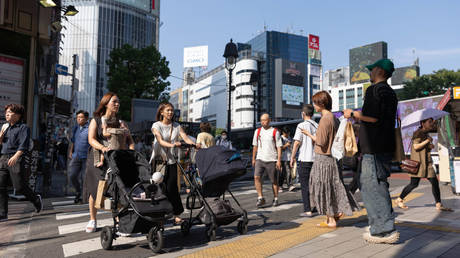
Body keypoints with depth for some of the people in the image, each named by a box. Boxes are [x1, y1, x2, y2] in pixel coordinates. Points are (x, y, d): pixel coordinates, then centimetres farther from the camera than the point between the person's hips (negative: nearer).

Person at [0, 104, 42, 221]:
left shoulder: (23, 128, -4)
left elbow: (23, 145, -17)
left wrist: (16, 156, -33)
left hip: (16, 160, -7)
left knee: (19, 186, -4)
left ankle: (36, 200, 23)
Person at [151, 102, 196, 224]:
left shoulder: (177, 126, 10)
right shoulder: (156, 125, 0)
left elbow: (185, 137, -4)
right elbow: (160, 141, -16)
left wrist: (194, 144, -25)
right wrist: (172, 144, -35)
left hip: (172, 160, 2)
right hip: (159, 160, -2)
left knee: (172, 187, -3)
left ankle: (176, 214, 1)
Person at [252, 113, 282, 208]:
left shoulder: (275, 132, -1)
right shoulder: (257, 131, 10)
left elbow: (279, 147, -2)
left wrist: (279, 160, -10)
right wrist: (253, 159, 14)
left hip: (271, 160, -3)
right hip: (260, 159, 3)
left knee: (274, 181, 5)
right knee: (256, 177, -15)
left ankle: (275, 199, 21)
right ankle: (260, 198, -7)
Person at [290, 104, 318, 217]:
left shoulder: (302, 125, -8)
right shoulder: (317, 126, 8)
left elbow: (297, 143, -11)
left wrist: (292, 157, -3)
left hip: (305, 159, -5)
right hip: (316, 159, 6)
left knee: (305, 186, 0)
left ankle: (307, 210, -1)